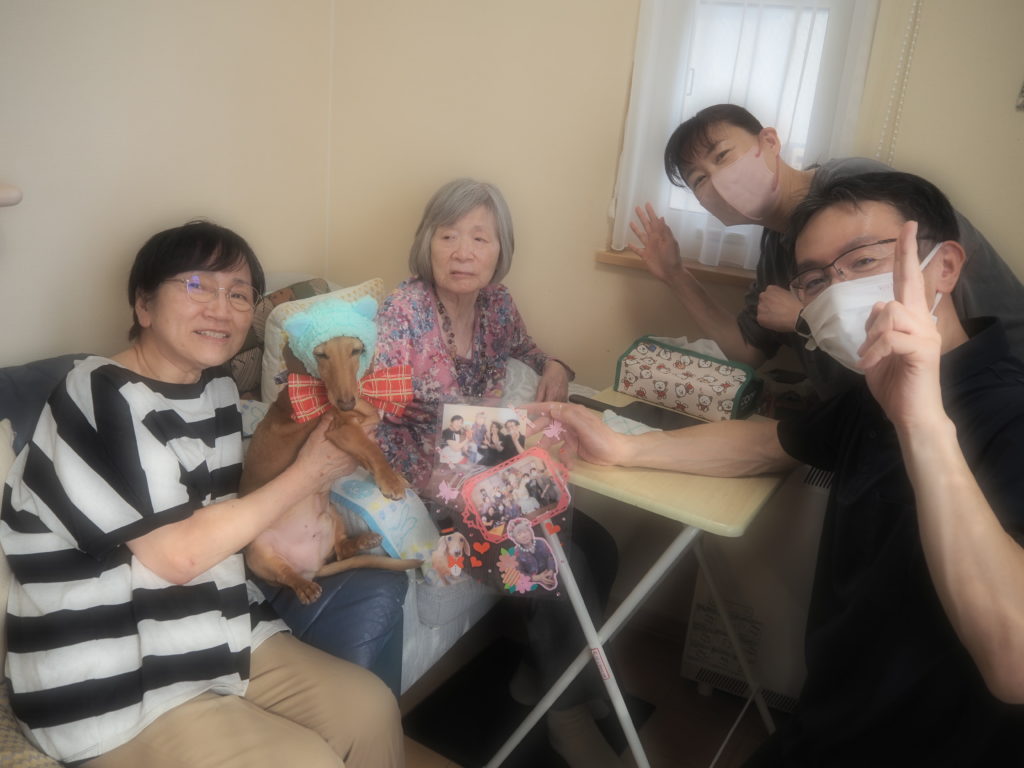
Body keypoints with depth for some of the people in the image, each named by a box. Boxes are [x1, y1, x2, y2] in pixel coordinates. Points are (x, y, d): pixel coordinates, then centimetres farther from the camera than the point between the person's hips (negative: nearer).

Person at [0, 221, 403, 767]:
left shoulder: (217, 390, 7)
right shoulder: (101, 397, -19)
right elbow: (178, 555, -22)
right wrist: (307, 473, -14)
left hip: (218, 638, 8)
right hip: (115, 687, -7)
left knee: (372, 710, 0)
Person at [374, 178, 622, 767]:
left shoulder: (497, 302, -1)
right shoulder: (404, 310, -19)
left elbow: (525, 349, 19)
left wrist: (554, 367, -3)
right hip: (428, 486, -7)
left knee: (599, 548, -1)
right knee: (561, 561, -16)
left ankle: (544, 669, 20)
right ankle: (569, 710, 6)